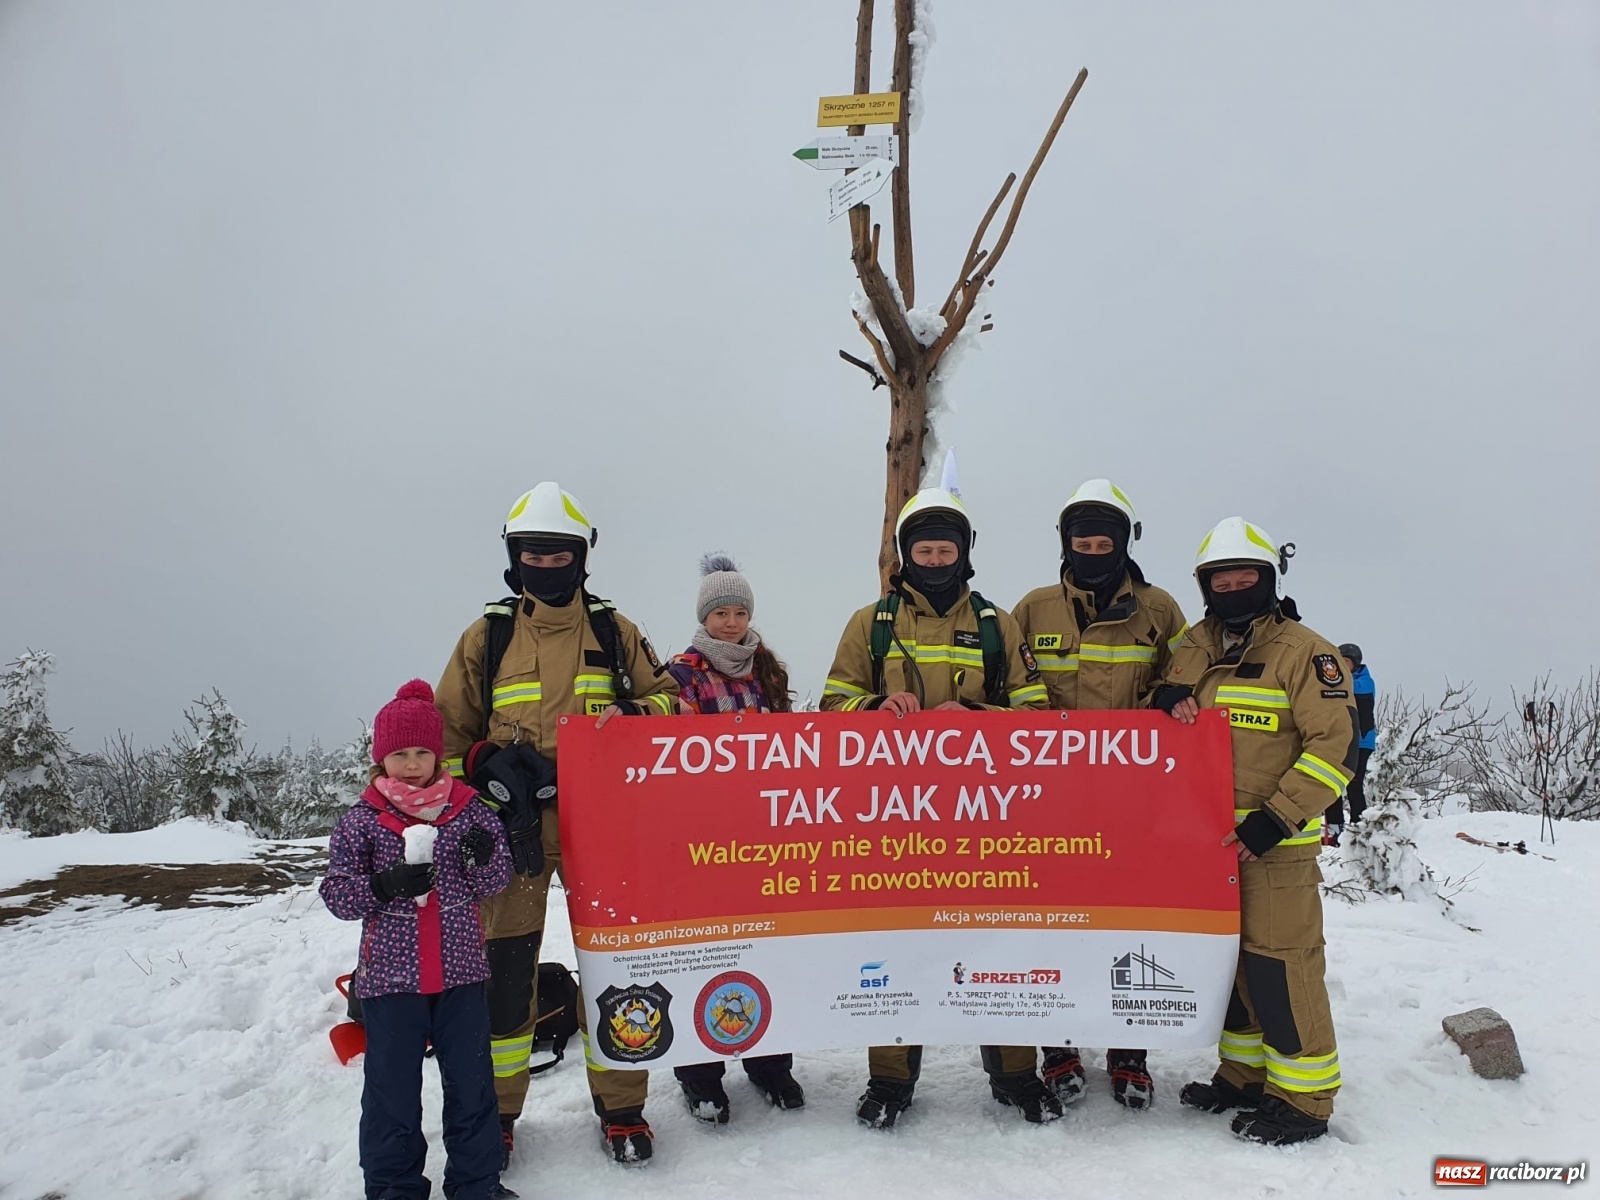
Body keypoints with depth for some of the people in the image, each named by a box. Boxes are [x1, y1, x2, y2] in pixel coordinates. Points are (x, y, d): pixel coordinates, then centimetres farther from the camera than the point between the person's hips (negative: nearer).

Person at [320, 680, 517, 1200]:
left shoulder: (468, 809, 1)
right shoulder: (361, 819, -2)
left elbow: (495, 881, 4)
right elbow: (336, 892, -4)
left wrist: (484, 857, -19)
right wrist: (385, 886, -21)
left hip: (460, 970, 1)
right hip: (389, 974, -1)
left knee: (471, 1080, 10)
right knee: (392, 1087, 9)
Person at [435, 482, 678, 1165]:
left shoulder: (613, 632, 9)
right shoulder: (486, 636, 8)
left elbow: (667, 698, 12)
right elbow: (447, 728, 13)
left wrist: (634, 716, -8)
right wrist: (480, 768, -2)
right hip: (514, 820, 0)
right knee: (505, 965, 3)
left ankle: (620, 1108, 18)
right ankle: (496, 1111, 21)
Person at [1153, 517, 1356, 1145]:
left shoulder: (1304, 651, -9)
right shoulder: (1194, 647, 10)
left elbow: (1336, 747, -12)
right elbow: (1169, 699, 21)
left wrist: (1274, 820, -18)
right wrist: (1165, 700, -5)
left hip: (1276, 840, -6)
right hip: (1209, 836, 6)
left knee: (1280, 961, -4)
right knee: (1227, 953, 14)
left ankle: (1304, 1096, 11)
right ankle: (1245, 1072, 29)